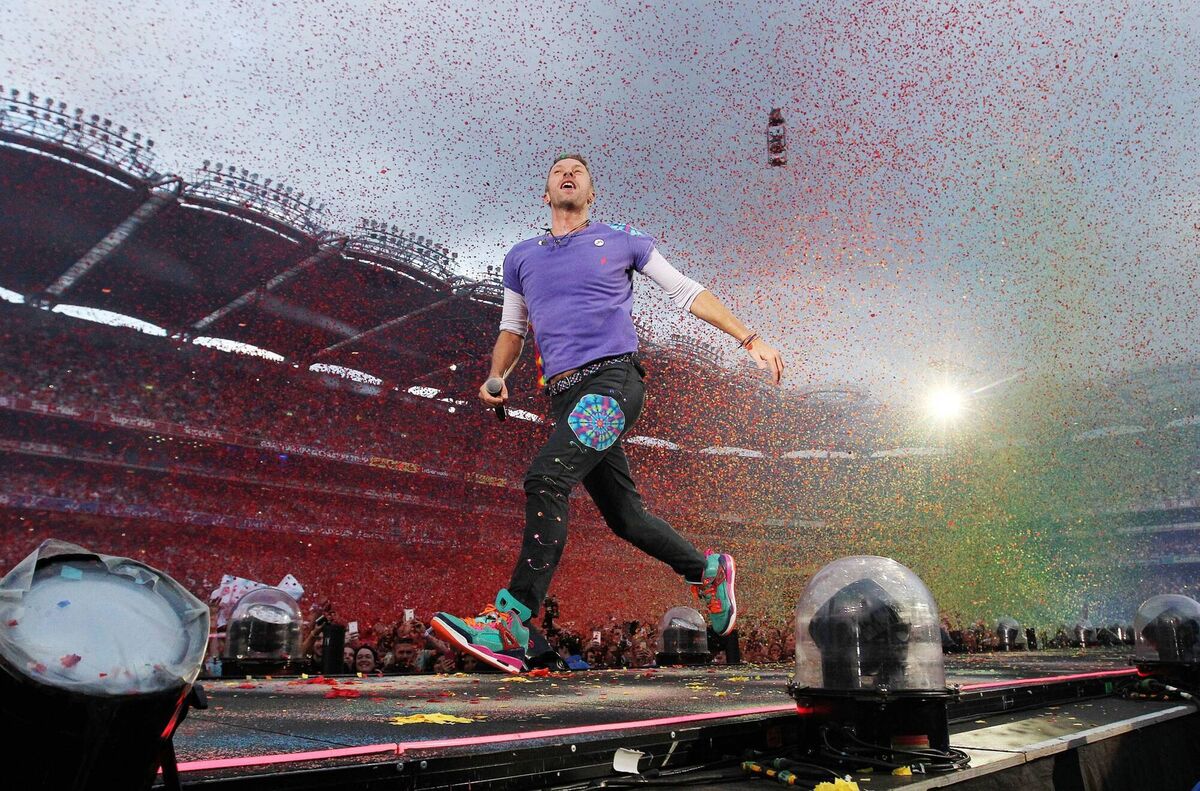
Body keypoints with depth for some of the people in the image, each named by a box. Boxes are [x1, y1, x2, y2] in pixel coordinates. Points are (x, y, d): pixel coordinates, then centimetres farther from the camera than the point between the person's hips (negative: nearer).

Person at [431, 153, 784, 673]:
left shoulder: (623, 241, 12)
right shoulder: (521, 257, 20)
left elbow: (687, 293, 15)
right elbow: (512, 329, 27)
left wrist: (751, 341, 11)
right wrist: (496, 377, 7)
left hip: (613, 380, -4)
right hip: (566, 396, 5)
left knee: (546, 479, -25)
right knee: (625, 518, 6)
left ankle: (509, 623, -25)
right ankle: (707, 571, 30)